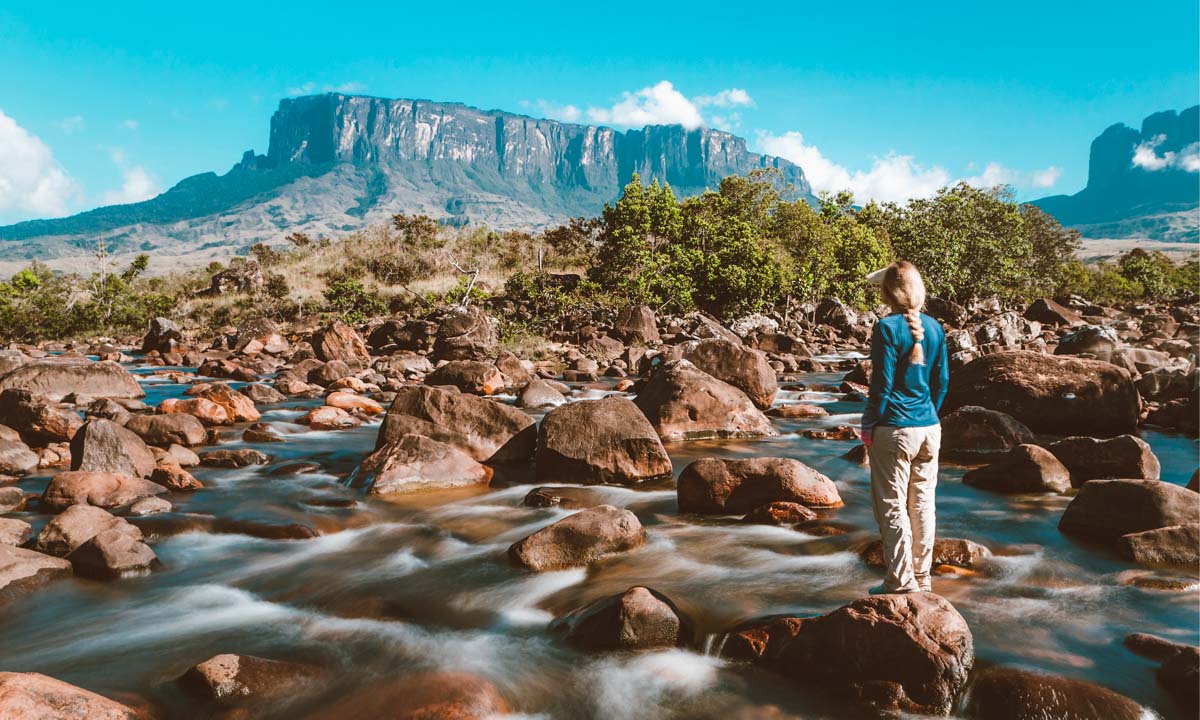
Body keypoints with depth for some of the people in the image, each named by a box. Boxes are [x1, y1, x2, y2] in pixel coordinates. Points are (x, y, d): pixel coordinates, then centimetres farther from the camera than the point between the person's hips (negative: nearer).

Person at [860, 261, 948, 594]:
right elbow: (942, 380, 10)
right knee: (922, 504, 13)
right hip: (929, 429, 6)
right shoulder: (934, 328, 6)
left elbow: (882, 383, -13)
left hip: (893, 430, -6)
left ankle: (901, 582, 8)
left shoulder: (887, 328, -12)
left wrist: (869, 427, -5)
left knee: (892, 507, 3)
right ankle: (922, 579, 23)